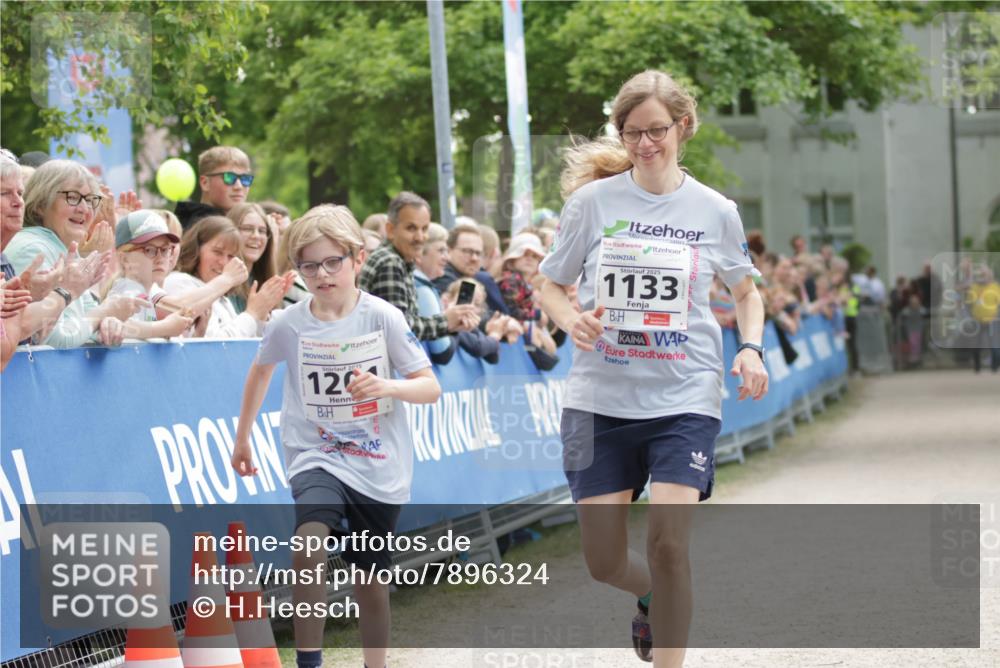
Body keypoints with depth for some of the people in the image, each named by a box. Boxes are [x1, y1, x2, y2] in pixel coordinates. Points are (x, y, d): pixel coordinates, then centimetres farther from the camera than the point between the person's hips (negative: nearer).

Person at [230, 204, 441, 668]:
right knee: (310, 542, -29)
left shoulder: (383, 317, -9)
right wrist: (242, 437, 25)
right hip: (316, 456, -1)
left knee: (371, 580, 11)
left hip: (379, 466, 1)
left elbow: (430, 388, -7)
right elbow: (261, 370, 17)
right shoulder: (289, 324, -5)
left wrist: (388, 387, -27)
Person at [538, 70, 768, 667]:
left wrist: (751, 348, -1)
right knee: (605, 560, 3)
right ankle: (654, 595, 39)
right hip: (601, 396, 1)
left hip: (685, 398, -1)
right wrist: (572, 321, -15)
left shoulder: (715, 210, 1)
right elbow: (552, 286, 7)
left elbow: (746, 290, 17)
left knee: (668, 542, -17)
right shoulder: (592, 200, -1)